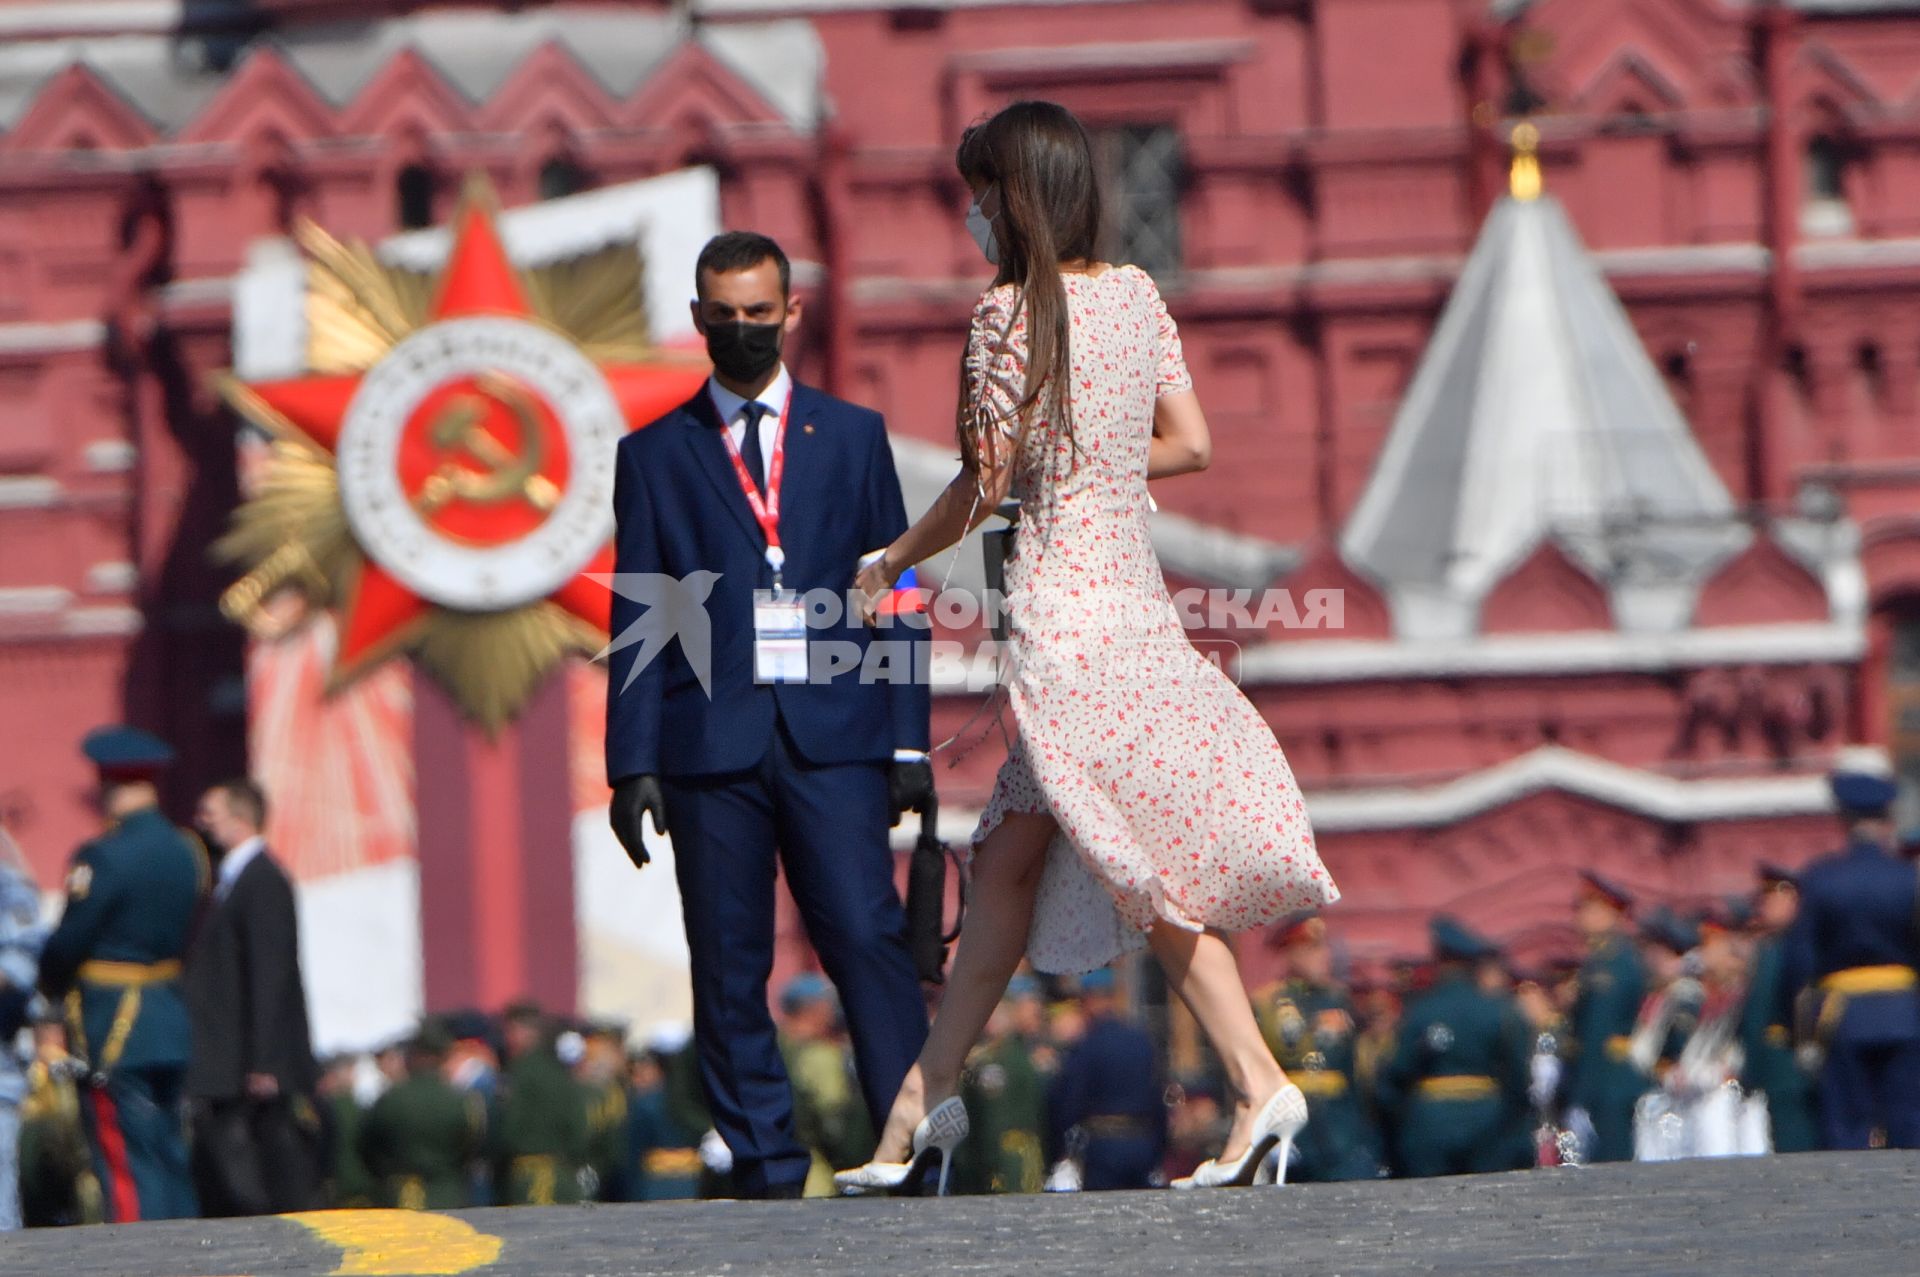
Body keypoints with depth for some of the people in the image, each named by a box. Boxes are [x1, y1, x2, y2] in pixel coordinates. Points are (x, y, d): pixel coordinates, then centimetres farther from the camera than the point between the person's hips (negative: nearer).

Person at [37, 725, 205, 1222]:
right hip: (174, 1025, 7)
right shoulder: (185, 851, 7)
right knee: (170, 1158, 13)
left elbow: (67, 943, -14)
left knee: (128, 1167, -6)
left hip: (114, 1032, -7)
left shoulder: (103, 858, -16)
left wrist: (52, 985, 8)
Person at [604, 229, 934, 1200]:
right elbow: (637, 621, 9)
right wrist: (632, 765, 1)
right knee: (728, 968, -1)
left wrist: (908, 741, 4)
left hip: (833, 730, 0)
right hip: (710, 739, 1)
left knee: (867, 936, -13)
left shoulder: (852, 437, 14)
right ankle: (767, 1173, 3)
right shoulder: (656, 455, 12)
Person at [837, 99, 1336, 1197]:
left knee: (1151, 865, -6)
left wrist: (892, 563, 4)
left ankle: (1259, 1083, -10)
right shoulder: (1136, 294, 9)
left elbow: (985, 484, -11)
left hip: (1061, 607, -8)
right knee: (1013, 856, 9)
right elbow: (1189, 444, 12)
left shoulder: (1012, 313, -12)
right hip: (1133, 594, 8)